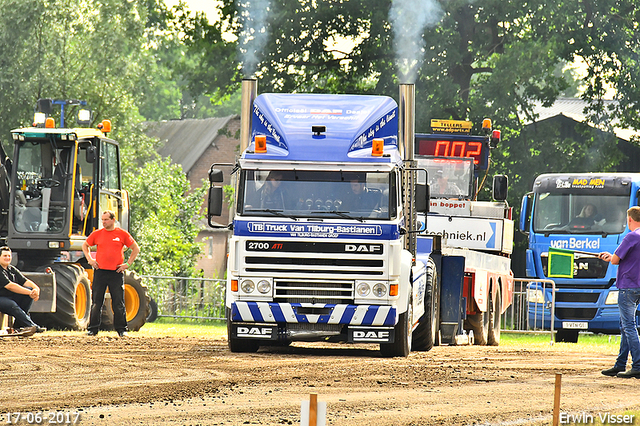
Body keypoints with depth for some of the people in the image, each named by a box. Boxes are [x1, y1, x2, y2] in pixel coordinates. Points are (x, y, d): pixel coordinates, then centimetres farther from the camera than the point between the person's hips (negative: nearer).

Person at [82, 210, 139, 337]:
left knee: (119, 303, 1)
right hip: (100, 271, 1)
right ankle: (93, 329, 8)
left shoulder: (122, 234, 2)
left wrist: (128, 264, 2)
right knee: (96, 302, 2)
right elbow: (85, 245, 21)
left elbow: (136, 249, 11)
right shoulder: (97, 234, 6)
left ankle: (121, 329, 8)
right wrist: (89, 259, 8)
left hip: (116, 273, -1)